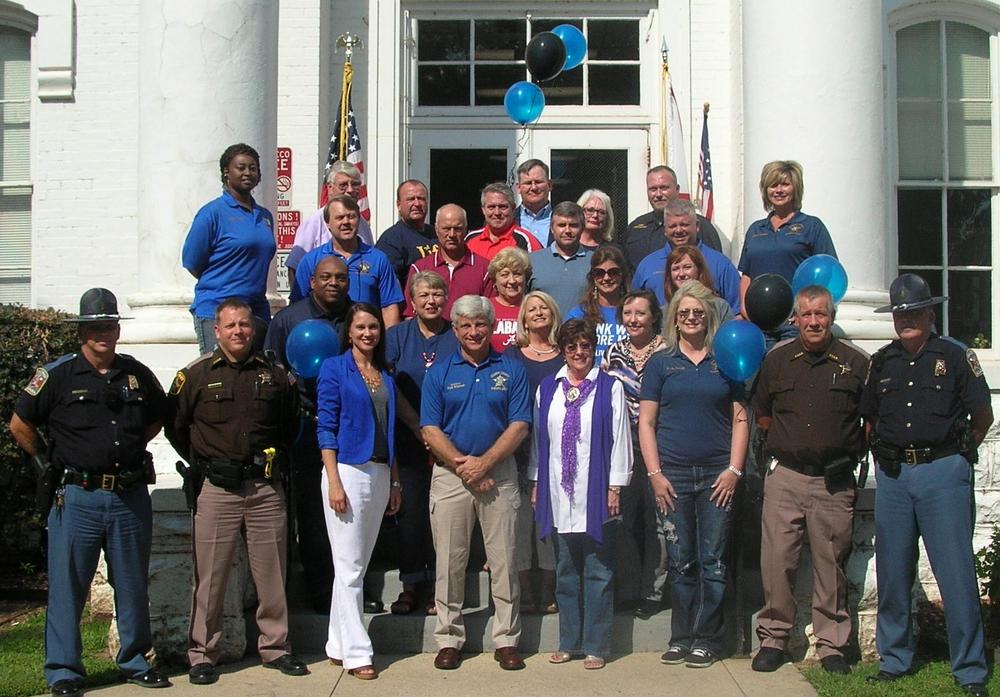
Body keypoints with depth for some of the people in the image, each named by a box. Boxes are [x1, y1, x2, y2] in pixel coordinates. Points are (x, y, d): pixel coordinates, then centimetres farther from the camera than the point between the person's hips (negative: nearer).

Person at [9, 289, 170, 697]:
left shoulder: (137, 375, 8)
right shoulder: (57, 375, -3)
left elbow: (156, 419, 25)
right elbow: (20, 425, 5)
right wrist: (49, 463, 5)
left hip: (131, 496, 3)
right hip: (77, 498, -3)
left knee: (133, 586, 11)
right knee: (67, 586, 1)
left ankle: (135, 662, 23)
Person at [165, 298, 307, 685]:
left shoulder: (274, 374, 9)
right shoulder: (196, 375, 2)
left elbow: (291, 424, 22)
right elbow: (175, 426, 8)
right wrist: (202, 463, 6)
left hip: (266, 486, 2)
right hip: (216, 489, -2)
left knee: (272, 572, 8)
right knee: (210, 576, 1)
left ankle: (275, 646, 20)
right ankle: (202, 654, 11)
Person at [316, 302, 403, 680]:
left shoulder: (386, 375, 14)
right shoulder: (334, 369, -2)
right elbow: (326, 427, -7)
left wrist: (394, 482, 13)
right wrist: (334, 482, -14)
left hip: (379, 475, 6)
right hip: (348, 470, -6)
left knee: (357, 566, 9)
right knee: (349, 568, -5)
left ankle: (339, 646, 17)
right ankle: (356, 653, 0)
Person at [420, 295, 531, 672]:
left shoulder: (512, 370, 6)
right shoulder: (438, 373, 6)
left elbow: (519, 425, -2)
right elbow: (430, 429, 0)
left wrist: (483, 463, -12)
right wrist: (462, 465, -11)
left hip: (499, 473, 0)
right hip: (449, 475, 0)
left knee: (503, 559, 2)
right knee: (449, 560, 3)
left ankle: (506, 640, 10)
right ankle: (448, 639, 13)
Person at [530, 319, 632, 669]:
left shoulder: (610, 387, 2)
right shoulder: (547, 388, 11)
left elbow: (620, 439, -1)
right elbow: (538, 438, 14)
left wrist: (615, 487, -6)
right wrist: (536, 484, 10)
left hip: (596, 494, -3)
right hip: (559, 492, 3)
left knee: (598, 571, 1)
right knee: (565, 571, 9)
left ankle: (595, 645, 7)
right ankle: (569, 642, 18)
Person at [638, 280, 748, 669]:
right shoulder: (660, 363, 7)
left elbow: (740, 419, 8)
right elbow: (646, 422, 5)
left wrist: (734, 469, -2)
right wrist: (654, 473, -4)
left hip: (717, 475, 0)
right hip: (673, 475, 0)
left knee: (713, 561, 1)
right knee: (680, 562, 5)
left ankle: (707, 638, 10)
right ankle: (681, 637, 15)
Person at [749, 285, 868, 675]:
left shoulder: (856, 363, 2)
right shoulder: (777, 361, 7)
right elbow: (762, 415, 18)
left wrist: (853, 453, 5)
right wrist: (788, 442, 12)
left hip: (835, 482, -1)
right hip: (785, 478, 1)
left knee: (831, 566, 5)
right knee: (776, 562, 0)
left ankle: (832, 644, 16)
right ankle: (773, 639, 12)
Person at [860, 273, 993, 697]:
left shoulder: (955, 356, 1)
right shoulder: (881, 362, 12)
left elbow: (983, 416, 6)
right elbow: (869, 419, 22)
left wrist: (957, 452, 11)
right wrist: (885, 455, 13)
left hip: (943, 474, -4)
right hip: (893, 476, 4)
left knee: (956, 573, -5)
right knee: (893, 573, 8)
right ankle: (894, 660, 20)